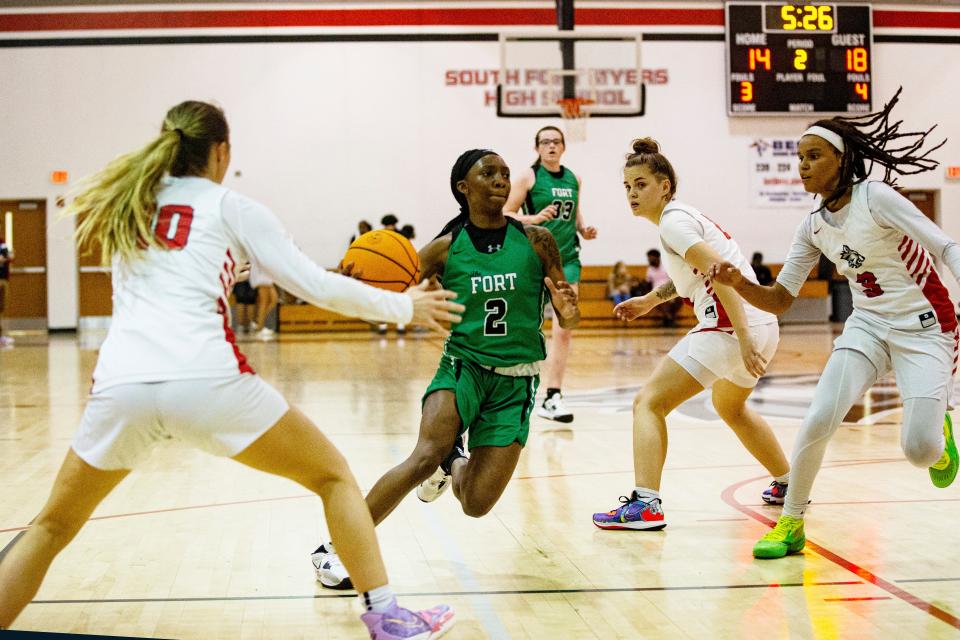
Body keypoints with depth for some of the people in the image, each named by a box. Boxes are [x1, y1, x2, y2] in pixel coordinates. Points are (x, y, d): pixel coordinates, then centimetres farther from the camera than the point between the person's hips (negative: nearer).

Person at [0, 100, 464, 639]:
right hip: (205, 380, -3)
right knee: (335, 477, 15)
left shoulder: (127, 205, 24)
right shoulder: (233, 209, 11)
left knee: (53, 527, 22)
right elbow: (316, 287, 8)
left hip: (120, 385, 4)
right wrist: (405, 306, 19)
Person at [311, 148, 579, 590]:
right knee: (426, 455, -30)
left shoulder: (536, 242, -2)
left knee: (476, 505, -5)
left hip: (515, 382, 1)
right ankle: (337, 546, -19)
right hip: (463, 364, -1)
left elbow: (567, 321, 2)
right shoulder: (444, 250, -3)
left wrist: (568, 311, -21)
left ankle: (453, 461, 33)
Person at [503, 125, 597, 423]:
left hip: (567, 258, 4)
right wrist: (532, 218, -23)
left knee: (564, 329, -7)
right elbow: (505, 214, -6)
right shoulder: (528, 176, -4)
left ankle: (553, 398, -7)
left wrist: (583, 229, 6)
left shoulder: (573, 180, 11)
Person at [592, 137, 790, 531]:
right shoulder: (683, 215, 18)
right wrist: (650, 299, 34)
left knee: (648, 403, -9)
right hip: (763, 326, 10)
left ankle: (645, 505, -21)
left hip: (730, 328, -10)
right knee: (730, 407, 34)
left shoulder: (673, 221, -11)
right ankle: (788, 485, 43)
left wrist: (743, 338, -28)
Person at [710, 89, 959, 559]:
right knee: (819, 420, -15)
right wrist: (737, 283, -14)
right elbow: (779, 300, 4)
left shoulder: (875, 198, -15)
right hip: (868, 325, 5)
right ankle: (791, 524, 1)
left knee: (919, 451, -15)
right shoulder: (814, 227, 2)